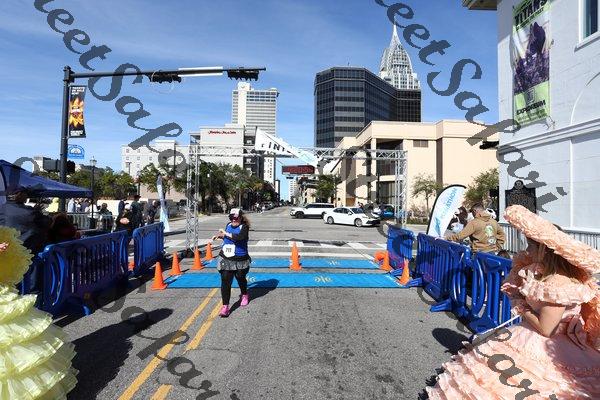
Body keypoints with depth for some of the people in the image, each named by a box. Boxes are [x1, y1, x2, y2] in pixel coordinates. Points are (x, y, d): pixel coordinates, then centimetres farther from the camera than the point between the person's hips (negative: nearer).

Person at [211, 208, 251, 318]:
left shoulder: (244, 227, -13)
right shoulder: (229, 225, 5)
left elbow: (240, 237, -34)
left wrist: (226, 233, -26)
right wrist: (220, 235, 9)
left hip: (240, 260, -4)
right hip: (226, 259, 4)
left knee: (240, 279, 17)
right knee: (225, 281, -5)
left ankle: (245, 295, 46)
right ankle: (225, 306, 0)